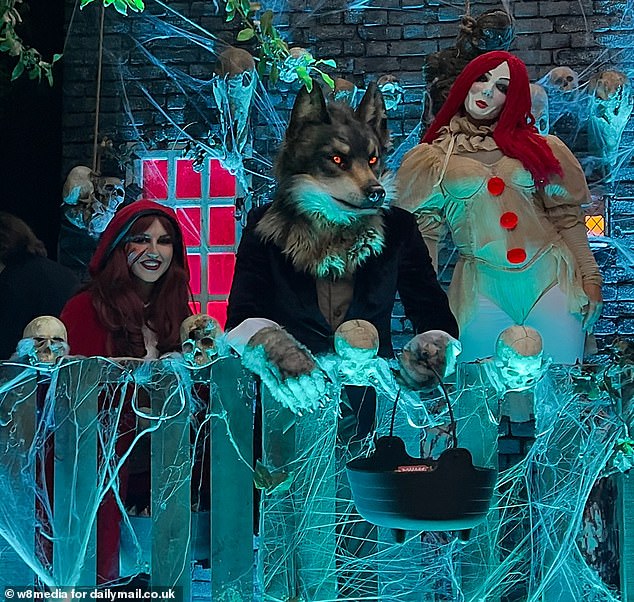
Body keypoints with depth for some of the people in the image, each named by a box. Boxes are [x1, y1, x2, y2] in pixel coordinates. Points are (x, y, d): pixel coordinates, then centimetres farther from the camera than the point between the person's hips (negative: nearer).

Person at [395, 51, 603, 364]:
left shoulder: (538, 148, 11)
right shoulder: (431, 159, 8)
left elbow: (566, 217, 10)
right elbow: (424, 234, 5)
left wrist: (590, 277, 5)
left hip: (551, 277, 1)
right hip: (482, 287, -1)